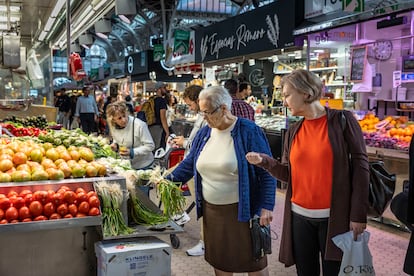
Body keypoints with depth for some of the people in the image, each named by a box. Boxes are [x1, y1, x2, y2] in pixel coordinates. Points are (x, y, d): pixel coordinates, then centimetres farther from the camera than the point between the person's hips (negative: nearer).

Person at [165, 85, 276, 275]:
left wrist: (266, 206, -16)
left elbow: (266, 173, -12)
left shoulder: (249, 131, -12)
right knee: (219, 260, 16)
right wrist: (170, 180, -1)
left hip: (242, 210, -5)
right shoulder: (204, 133, 6)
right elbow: (189, 164, 13)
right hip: (211, 210, 6)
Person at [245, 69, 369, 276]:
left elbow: (360, 166, -7)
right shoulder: (293, 131, 7)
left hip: (334, 217, -4)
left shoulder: (342, 120, -7)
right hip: (299, 216, 4)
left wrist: (358, 215, -10)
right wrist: (263, 161, -9)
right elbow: (287, 174, 9)